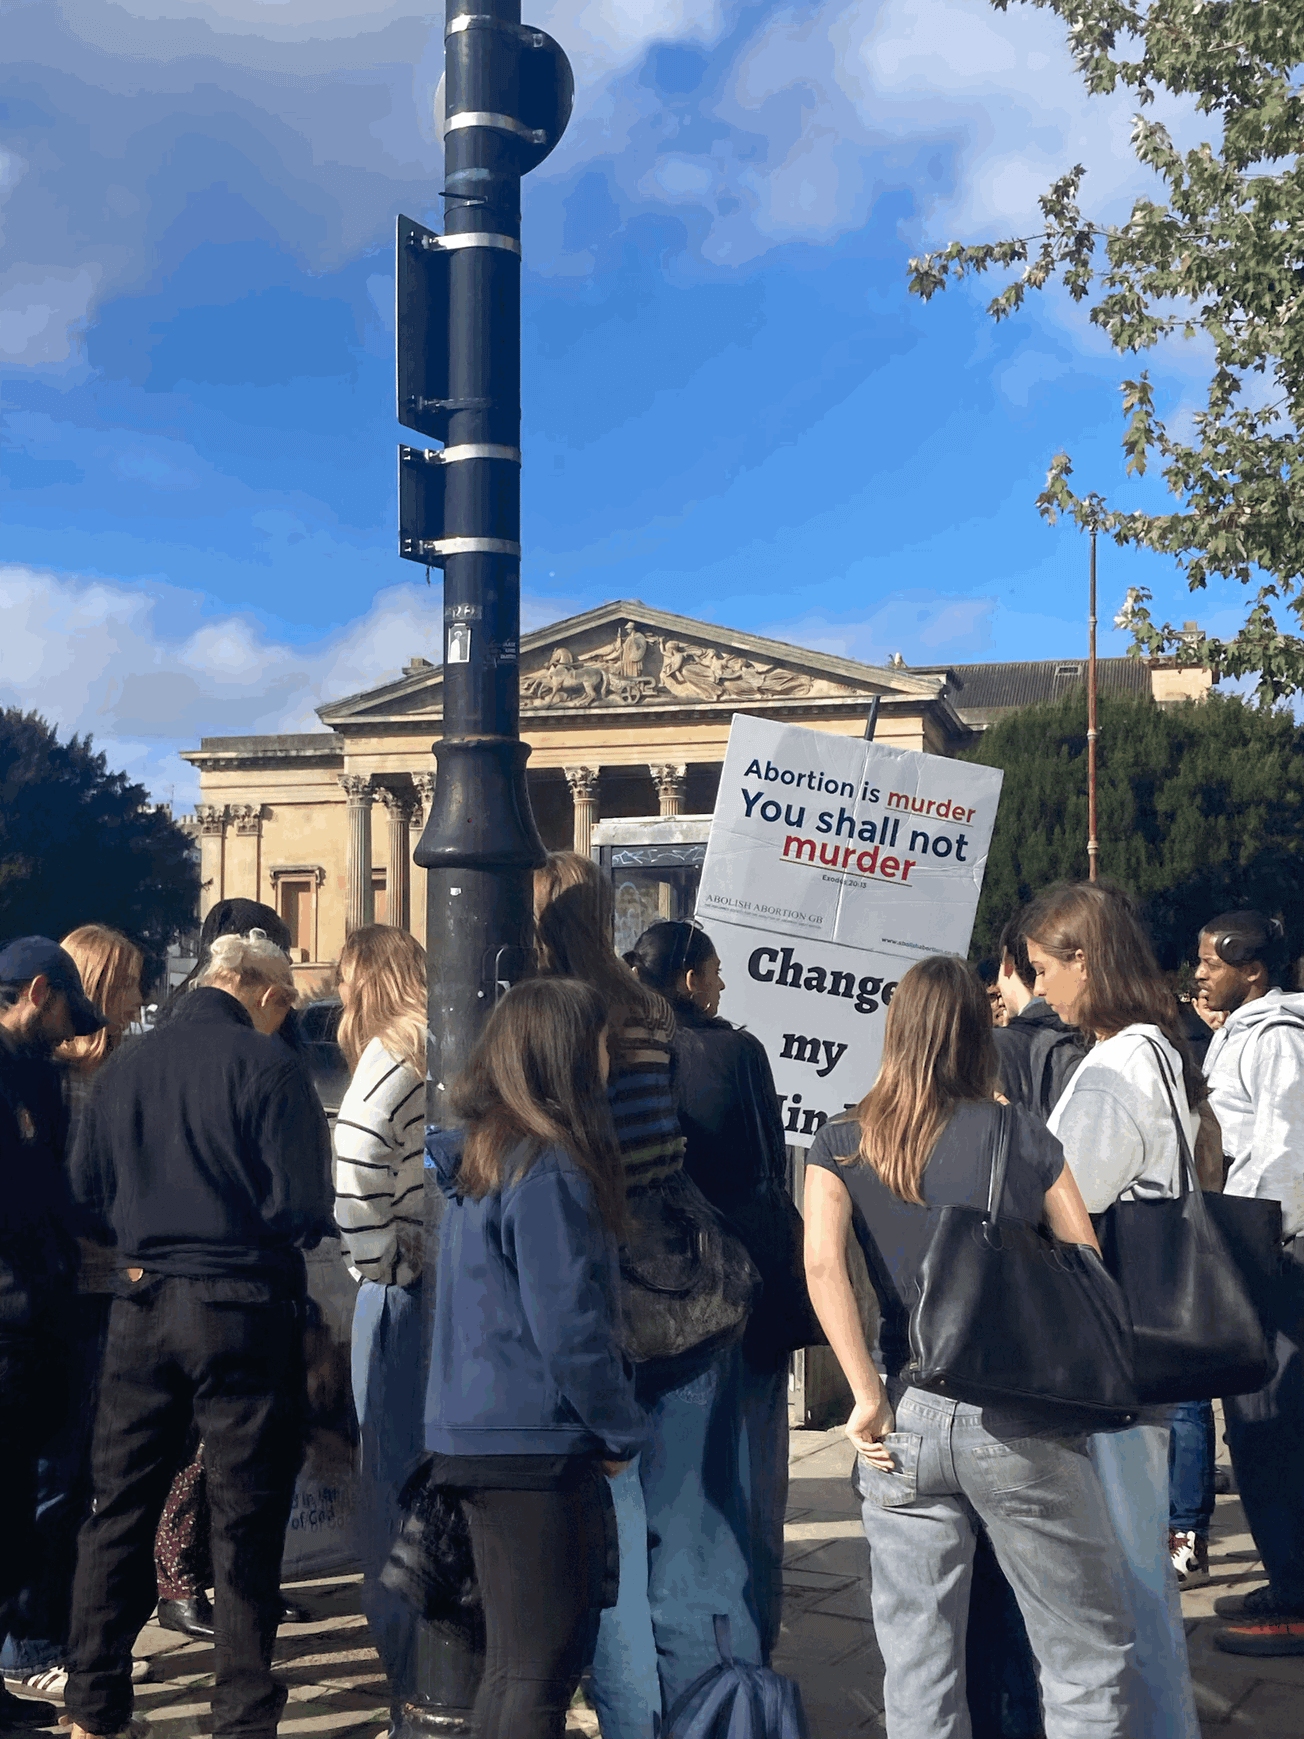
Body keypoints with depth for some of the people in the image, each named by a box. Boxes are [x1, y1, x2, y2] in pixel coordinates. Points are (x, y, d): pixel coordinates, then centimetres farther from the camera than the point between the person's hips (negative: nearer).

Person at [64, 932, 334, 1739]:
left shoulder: (125, 1065, 4)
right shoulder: (268, 1066, -12)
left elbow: (89, 1194, 8)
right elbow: (303, 1209, -15)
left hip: (143, 1304, 5)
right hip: (244, 1308, -5)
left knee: (121, 1506, 15)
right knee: (247, 1519, 6)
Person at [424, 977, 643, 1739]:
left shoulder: (479, 1156, 10)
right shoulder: (550, 1171, -18)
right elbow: (570, 1327, -20)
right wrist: (623, 1429, -7)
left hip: (485, 1438, 9)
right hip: (538, 1446, -9)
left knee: (515, 1662, 18)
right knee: (542, 1671, 0)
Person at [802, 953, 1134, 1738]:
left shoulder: (841, 1143, 3)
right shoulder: (1022, 1133, 1)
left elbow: (821, 1261, -13)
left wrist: (867, 1395, -9)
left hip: (905, 1421, 2)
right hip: (1020, 1422, -2)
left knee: (919, 1673, 10)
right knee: (1090, 1653, 10)